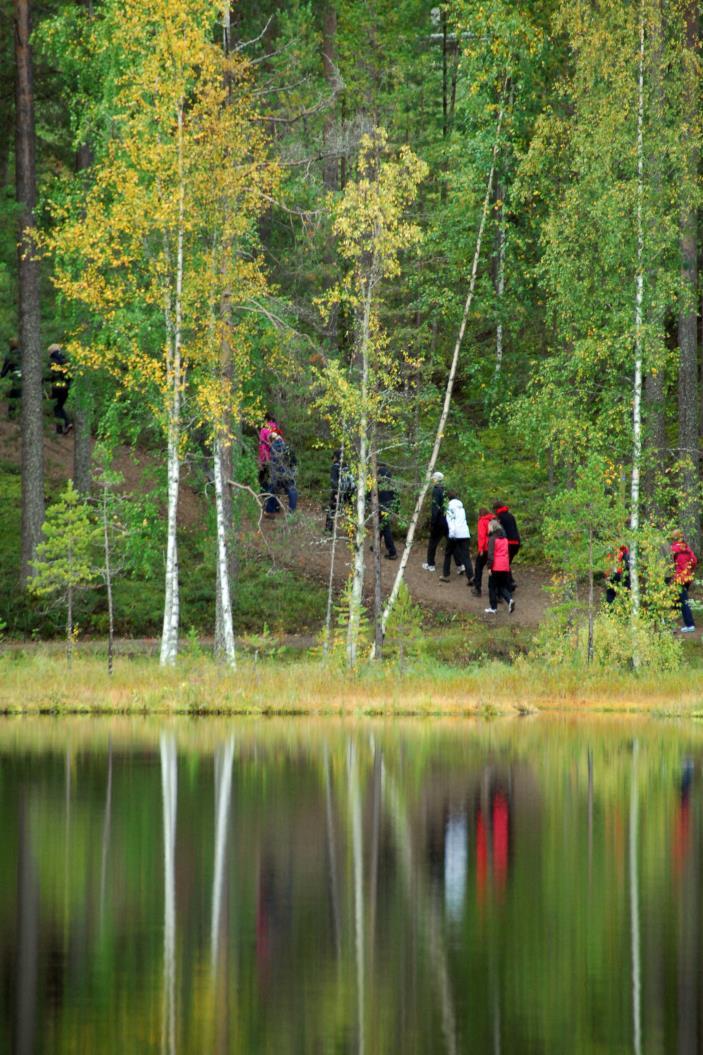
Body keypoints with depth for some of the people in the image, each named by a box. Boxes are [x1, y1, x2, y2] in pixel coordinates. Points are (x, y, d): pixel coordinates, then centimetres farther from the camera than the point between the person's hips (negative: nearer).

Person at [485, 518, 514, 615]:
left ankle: (493, 608, 9)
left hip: (496, 567, -6)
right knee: (503, 586, 14)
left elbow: (491, 554, -14)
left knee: (492, 587, 7)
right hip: (505, 567, 6)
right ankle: (510, 599, -12)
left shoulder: (492, 539, -9)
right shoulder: (505, 538, 13)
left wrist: (489, 567, -13)